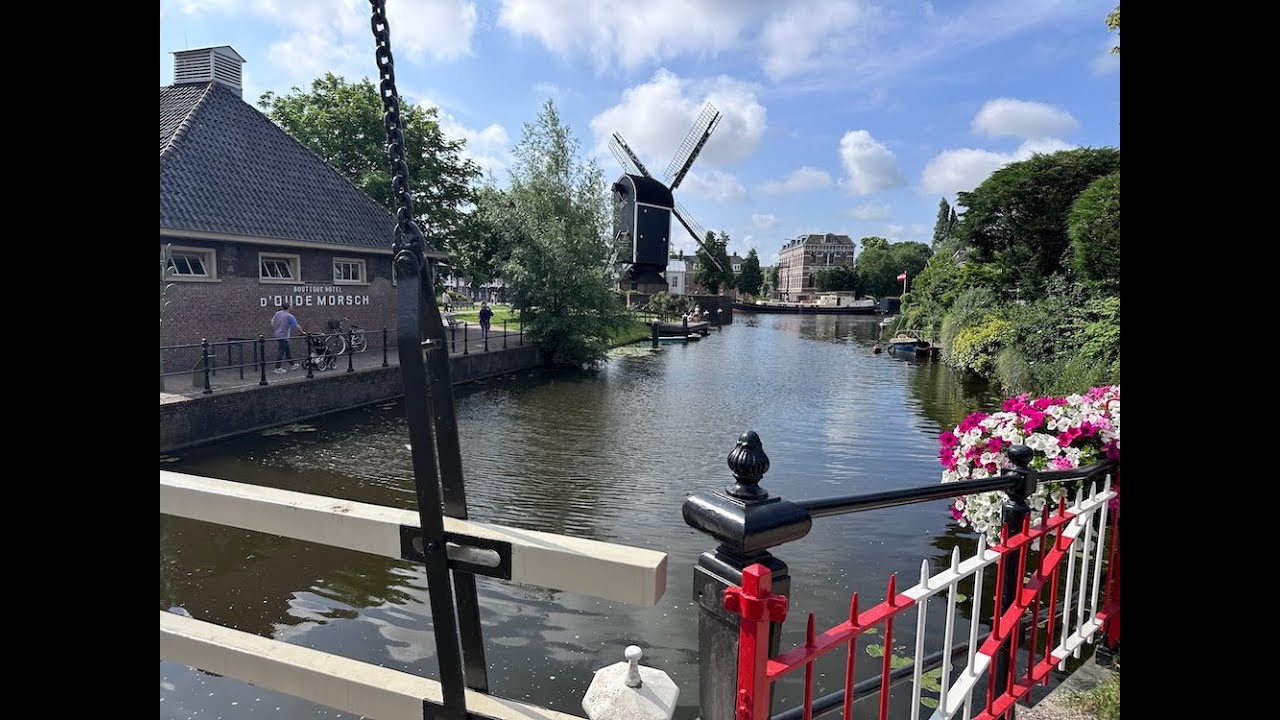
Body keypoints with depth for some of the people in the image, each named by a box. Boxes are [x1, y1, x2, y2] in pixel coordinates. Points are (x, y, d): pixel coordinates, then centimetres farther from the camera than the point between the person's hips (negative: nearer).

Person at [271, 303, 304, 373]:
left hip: (277, 335, 8)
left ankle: (292, 365, 29)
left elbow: (272, 322, 12)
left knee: (287, 351, 18)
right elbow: (297, 326, -10)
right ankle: (277, 368, -1)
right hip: (284, 336, -8)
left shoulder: (277, 313, 6)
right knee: (281, 352, -3)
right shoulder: (289, 316, -13)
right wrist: (302, 332, 4)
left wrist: (274, 330, 25)